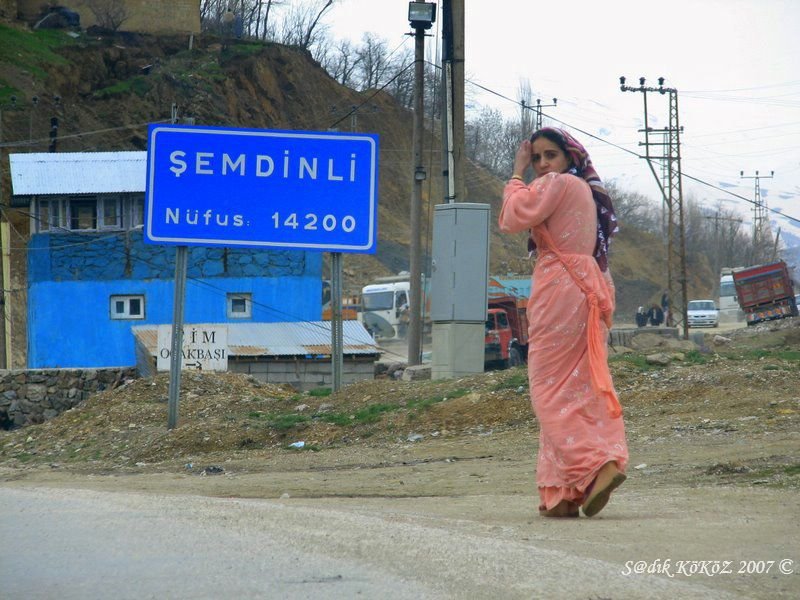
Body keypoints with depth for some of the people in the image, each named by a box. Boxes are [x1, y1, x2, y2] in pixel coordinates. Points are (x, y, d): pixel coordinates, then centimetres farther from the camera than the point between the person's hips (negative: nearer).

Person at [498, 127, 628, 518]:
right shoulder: (586, 191, 21)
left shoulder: (557, 184, -7)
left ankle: (594, 466, -24)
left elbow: (513, 219, -11)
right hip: (590, 290, 9)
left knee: (552, 388, -8)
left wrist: (517, 174, -1)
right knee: (586, 386, 4)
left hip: (559, 291, -9)